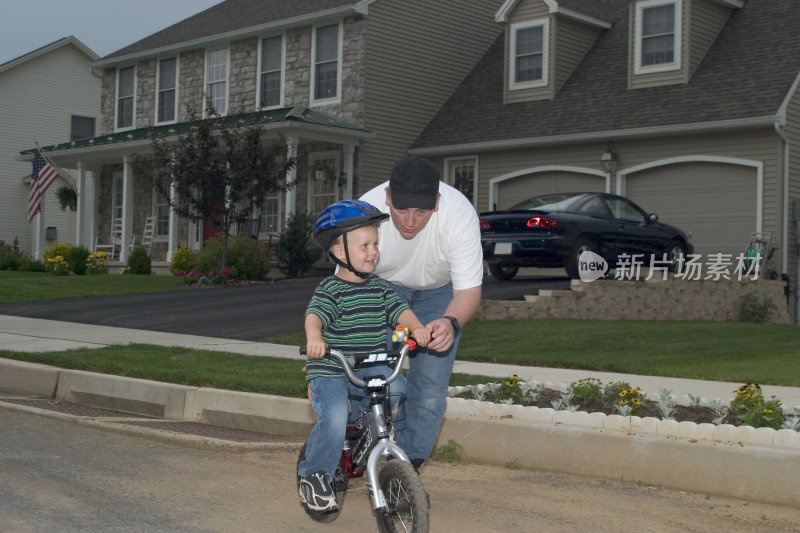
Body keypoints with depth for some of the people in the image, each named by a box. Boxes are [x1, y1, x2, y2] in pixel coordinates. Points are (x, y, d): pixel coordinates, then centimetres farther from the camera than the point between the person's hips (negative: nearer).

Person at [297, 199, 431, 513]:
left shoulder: (379, 287, 10)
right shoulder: (330, 289, -9)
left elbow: (398, 309, 1)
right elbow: (315, 314, -25)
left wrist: (416, 327, -20)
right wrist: (314, 337, -46)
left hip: (369, 370, 5)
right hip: (330, 372, -5)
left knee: (395, 386, -20)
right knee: (333, 418, -25)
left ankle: (356, 414, 8)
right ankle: (314, 475, -4)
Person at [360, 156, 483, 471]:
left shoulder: (460, 215, -36)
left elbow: (468, 290, -31)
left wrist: (451, 323, -54)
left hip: (438, 294, 0)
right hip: (383, 288, 1)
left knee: (429, 392, -7)